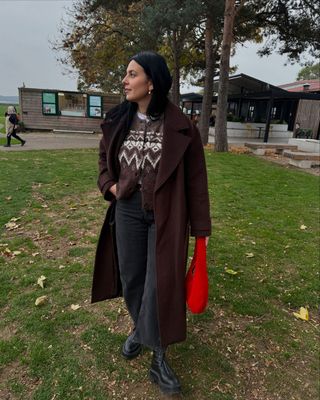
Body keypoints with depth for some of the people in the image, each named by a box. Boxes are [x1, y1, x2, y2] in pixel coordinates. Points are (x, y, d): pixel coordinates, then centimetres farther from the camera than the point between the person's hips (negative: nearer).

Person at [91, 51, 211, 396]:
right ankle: (140, 327, 41)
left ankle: (158, 356, 19)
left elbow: (195, 178, -7)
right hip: (127, 211, 4)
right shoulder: (118, 121, 1)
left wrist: (201, 225, -4)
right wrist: (109, 185, -1)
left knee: (160, 282, -1)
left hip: (165, 215, -4)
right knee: (131, 277, 14)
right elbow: (104, 156, 18)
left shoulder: (180, 128, -11)